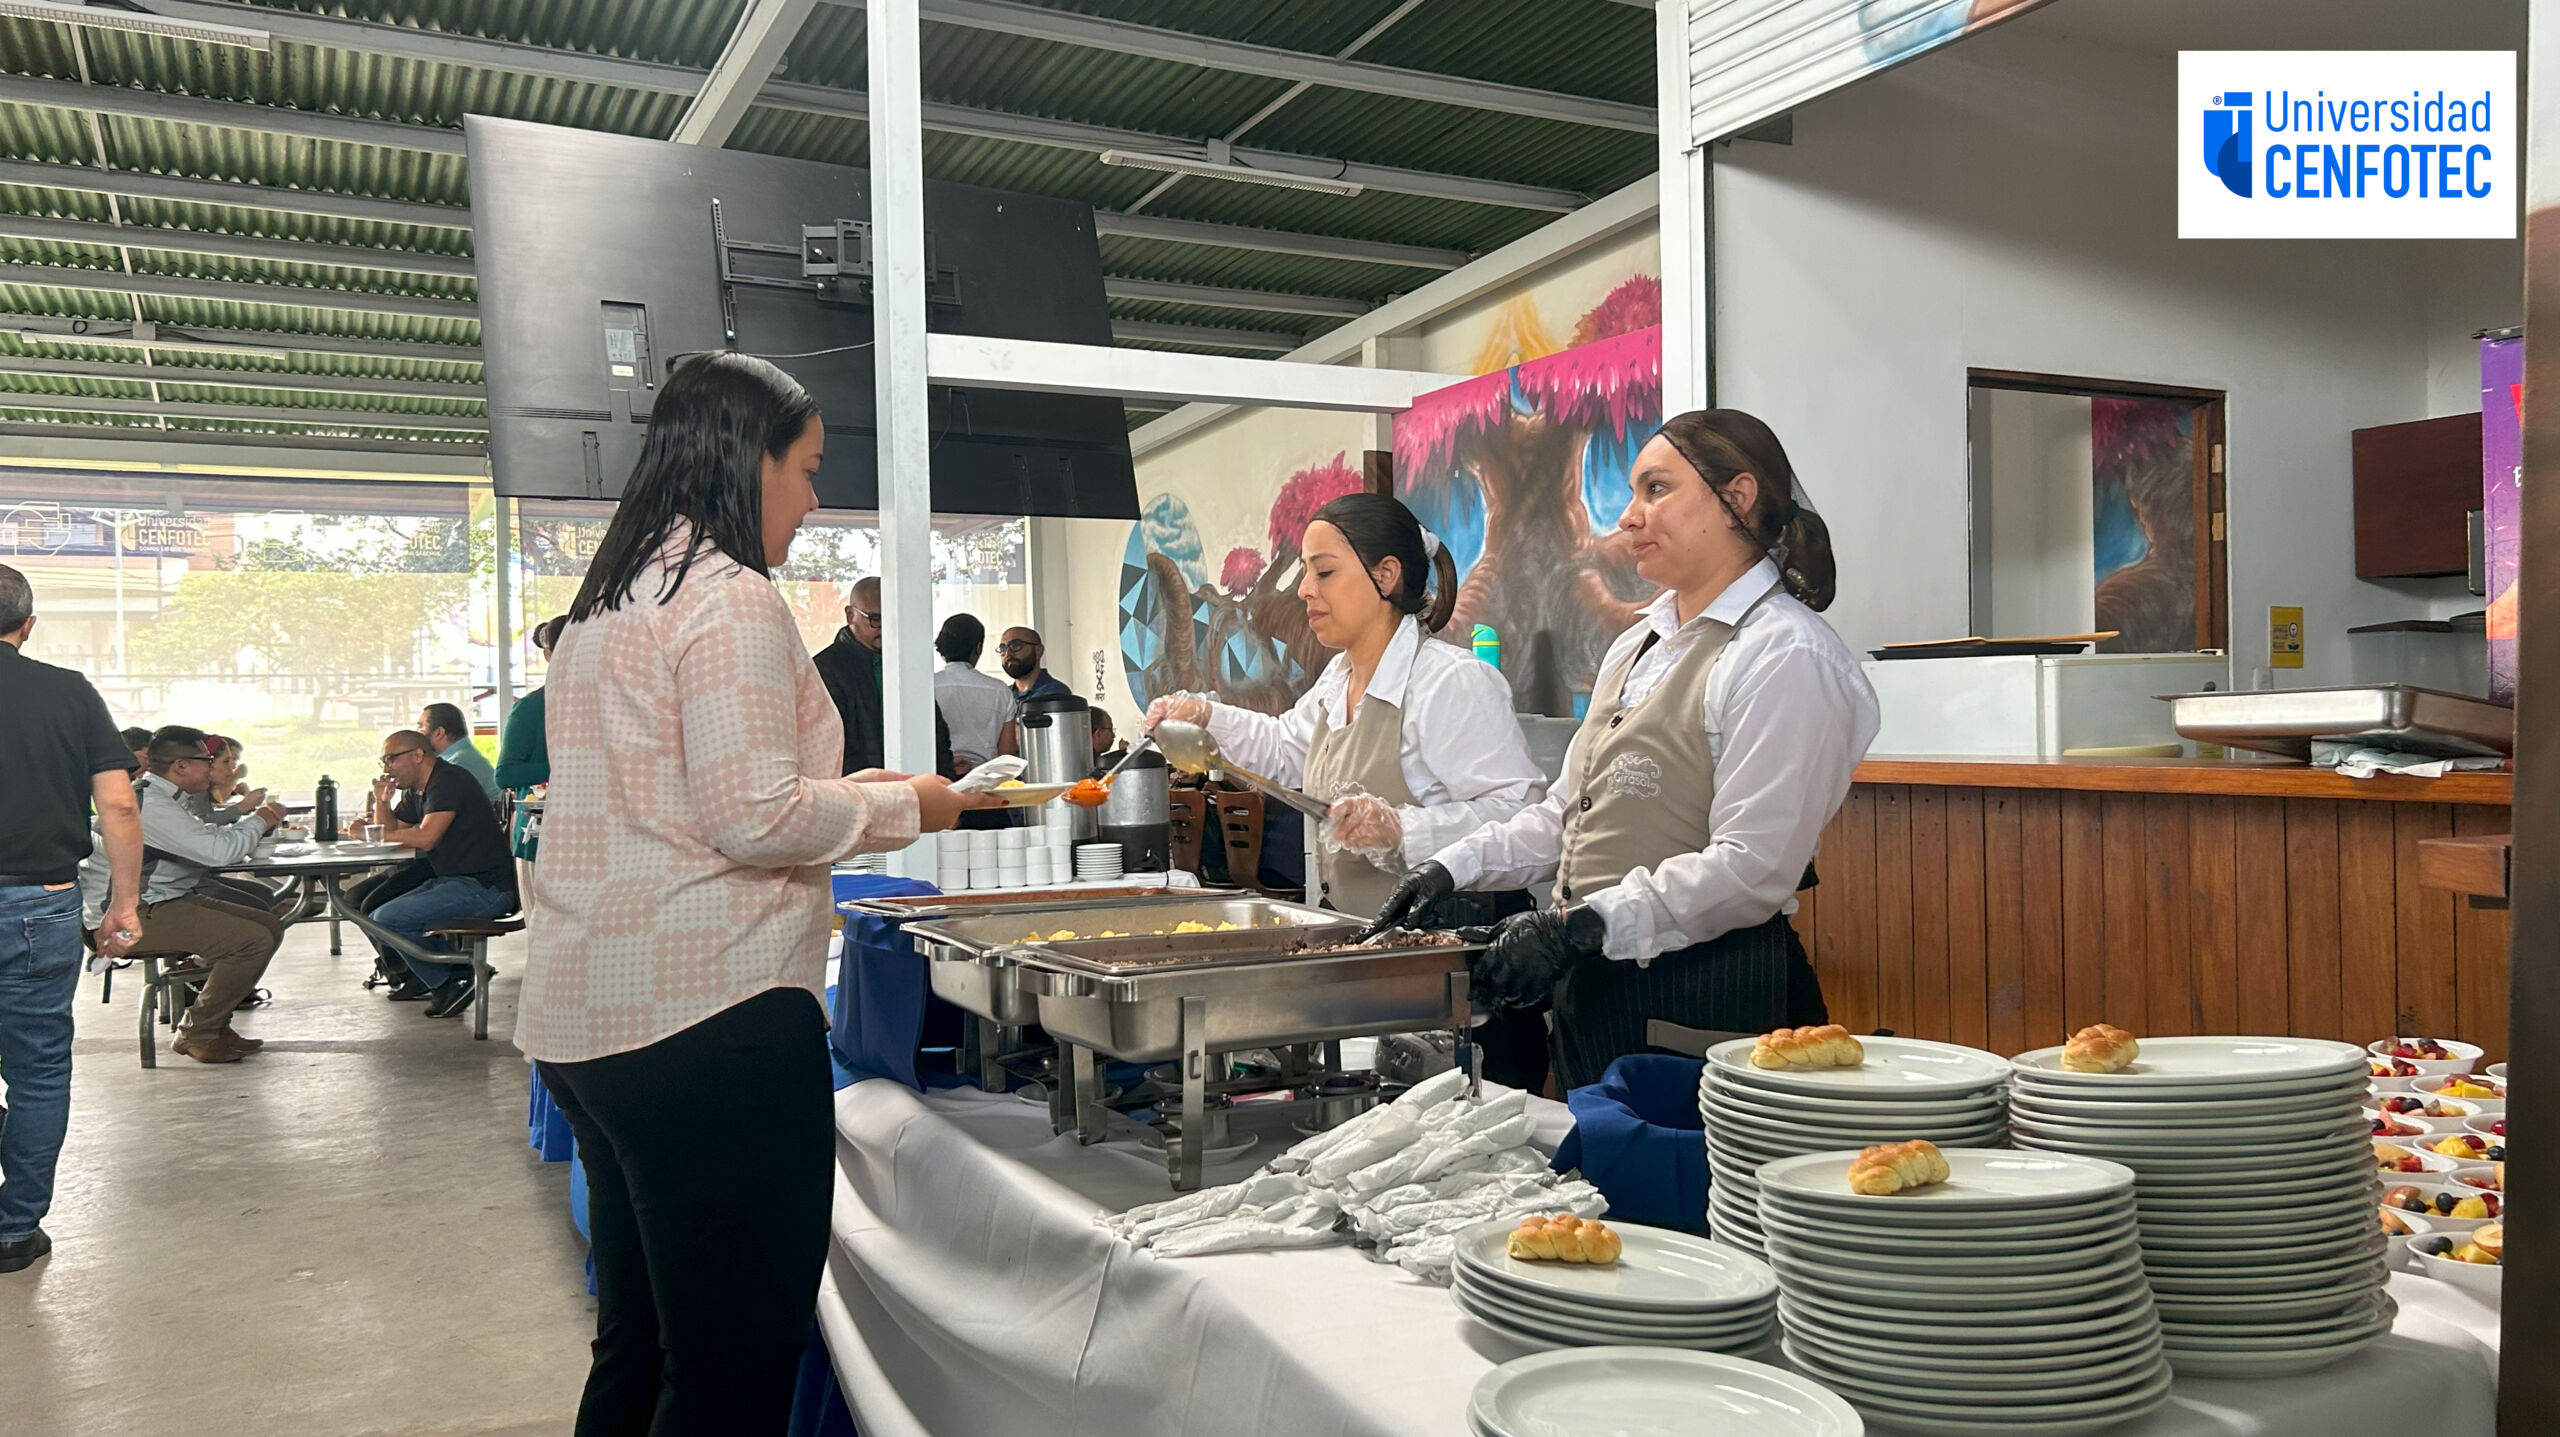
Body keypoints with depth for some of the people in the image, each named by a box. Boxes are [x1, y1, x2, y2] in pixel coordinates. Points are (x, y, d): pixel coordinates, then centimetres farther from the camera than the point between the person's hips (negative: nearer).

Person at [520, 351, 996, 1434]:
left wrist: (835, 792, 18)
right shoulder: (731, 598, -12)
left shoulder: (608, 602, 17)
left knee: (637, 1346, 20)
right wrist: (901, 807, -3)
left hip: (586, 1018, 10)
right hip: (706, 1018, -10)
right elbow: (751, 819, -18)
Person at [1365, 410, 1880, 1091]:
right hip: (1593, 984, 8)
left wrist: (1580, 927, -25)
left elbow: (1754, 868, -21)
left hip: (1706, 995, -8)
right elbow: (1570, 811, 20)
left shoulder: (1788, 656, -13)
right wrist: (1453, 867, 8)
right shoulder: (1639, 645, 15)